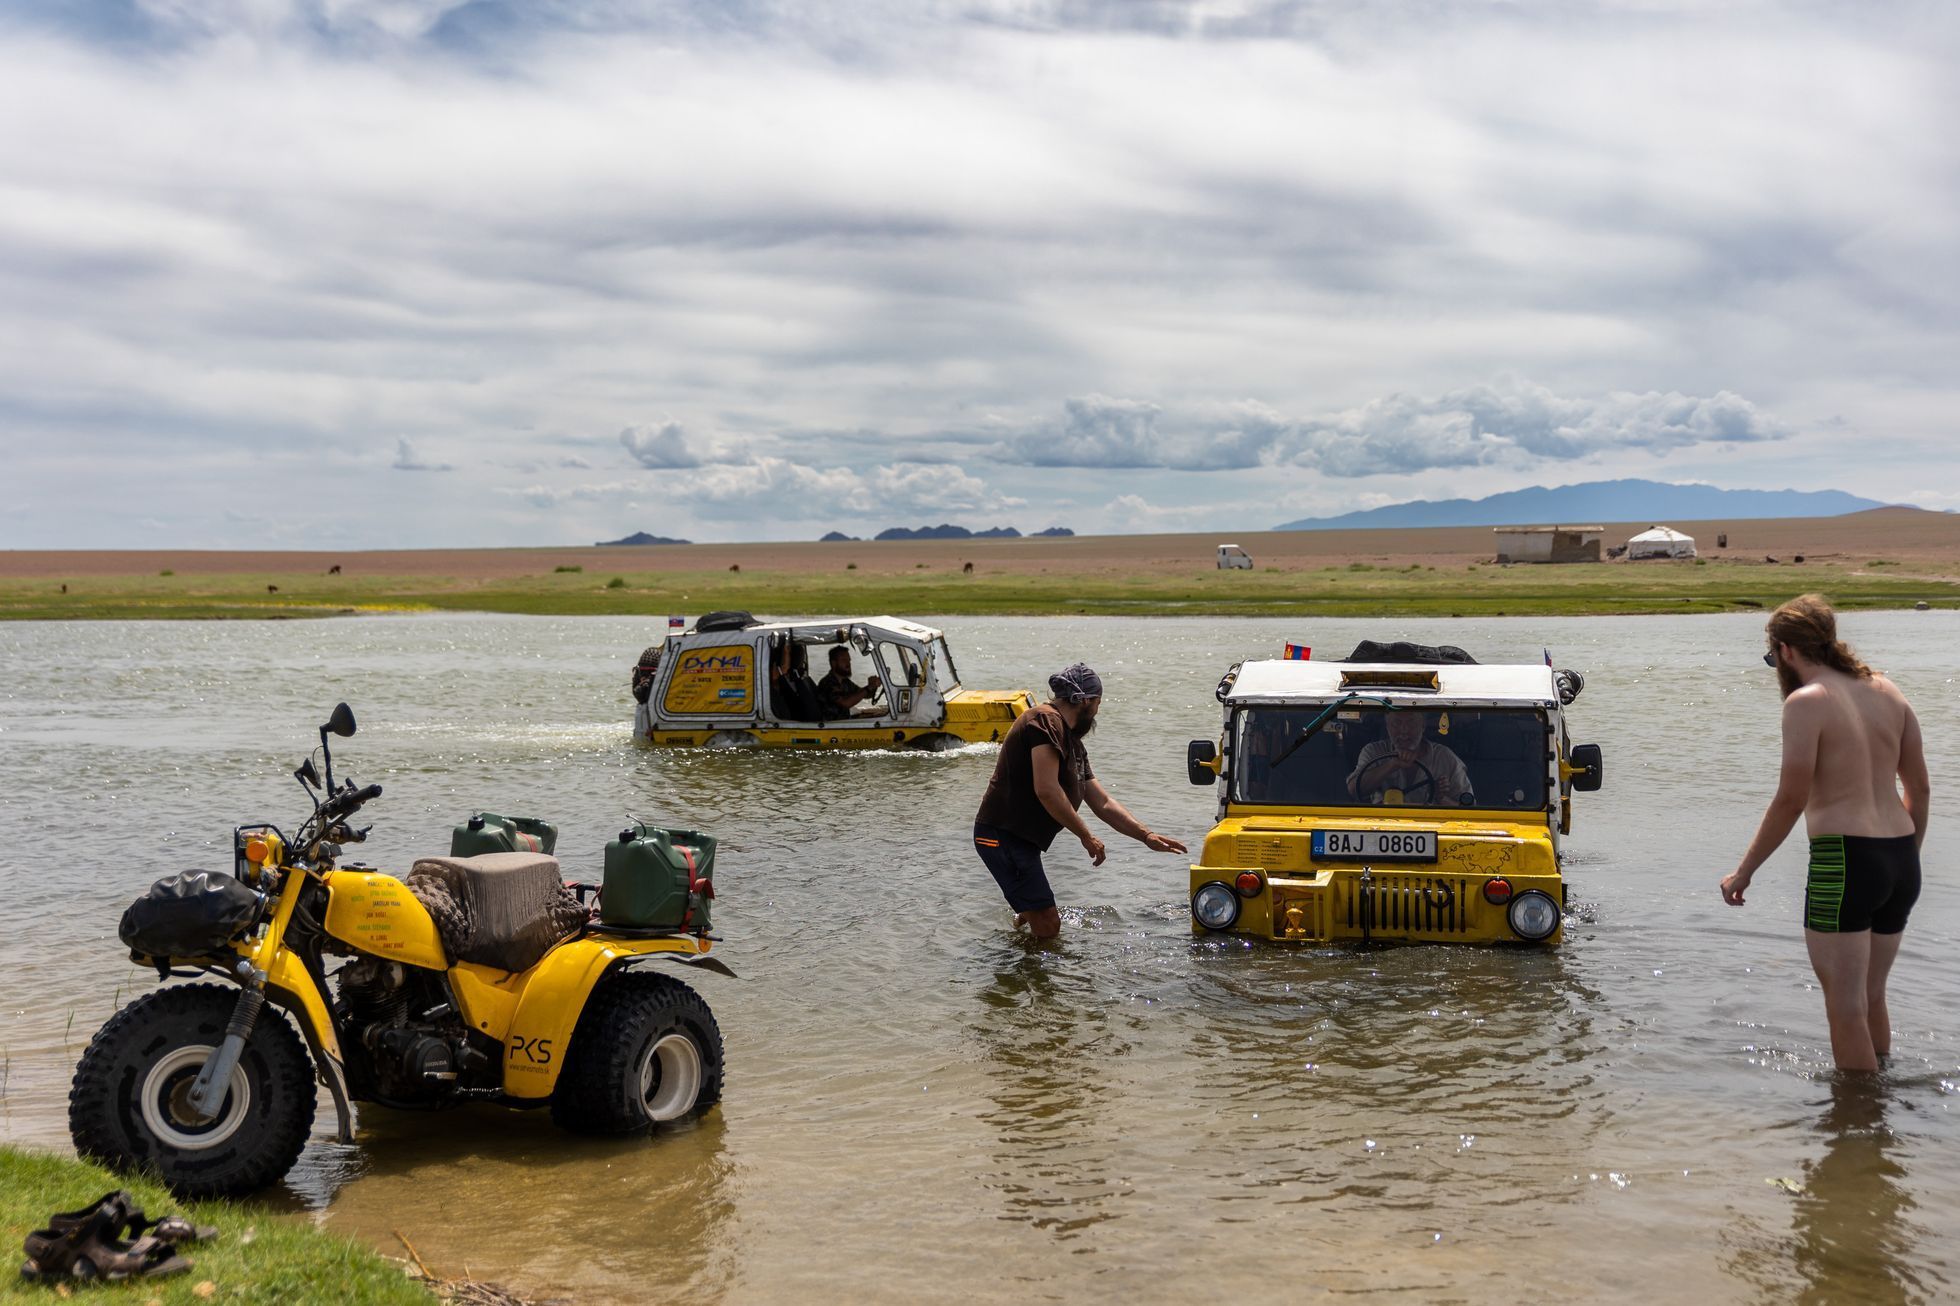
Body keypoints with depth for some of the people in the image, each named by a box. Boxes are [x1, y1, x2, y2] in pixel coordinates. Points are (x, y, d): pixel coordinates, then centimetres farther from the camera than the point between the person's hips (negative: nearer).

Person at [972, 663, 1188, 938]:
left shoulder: (1073, 744, 17)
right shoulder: (1045, 720, -14)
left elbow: (1103, 803, 21)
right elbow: (1046, 790, -23)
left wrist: (1147, 836, 15)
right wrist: (1086, 837, -14)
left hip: (1021, 840, 10)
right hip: (1004, 835, -10)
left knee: (1046, 923, 18)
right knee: (1047, 927, -10)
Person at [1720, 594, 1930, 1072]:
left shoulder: (1807, 701, -11)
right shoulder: (1886, 692, 11)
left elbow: (1791, 799, -14)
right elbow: (1920, 788, 15)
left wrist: (1744, 871, -5)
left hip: (1843, 862, -8)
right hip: (1900, 861, 8)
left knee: (1845, 1007, 0)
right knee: (1871, 998, 20)